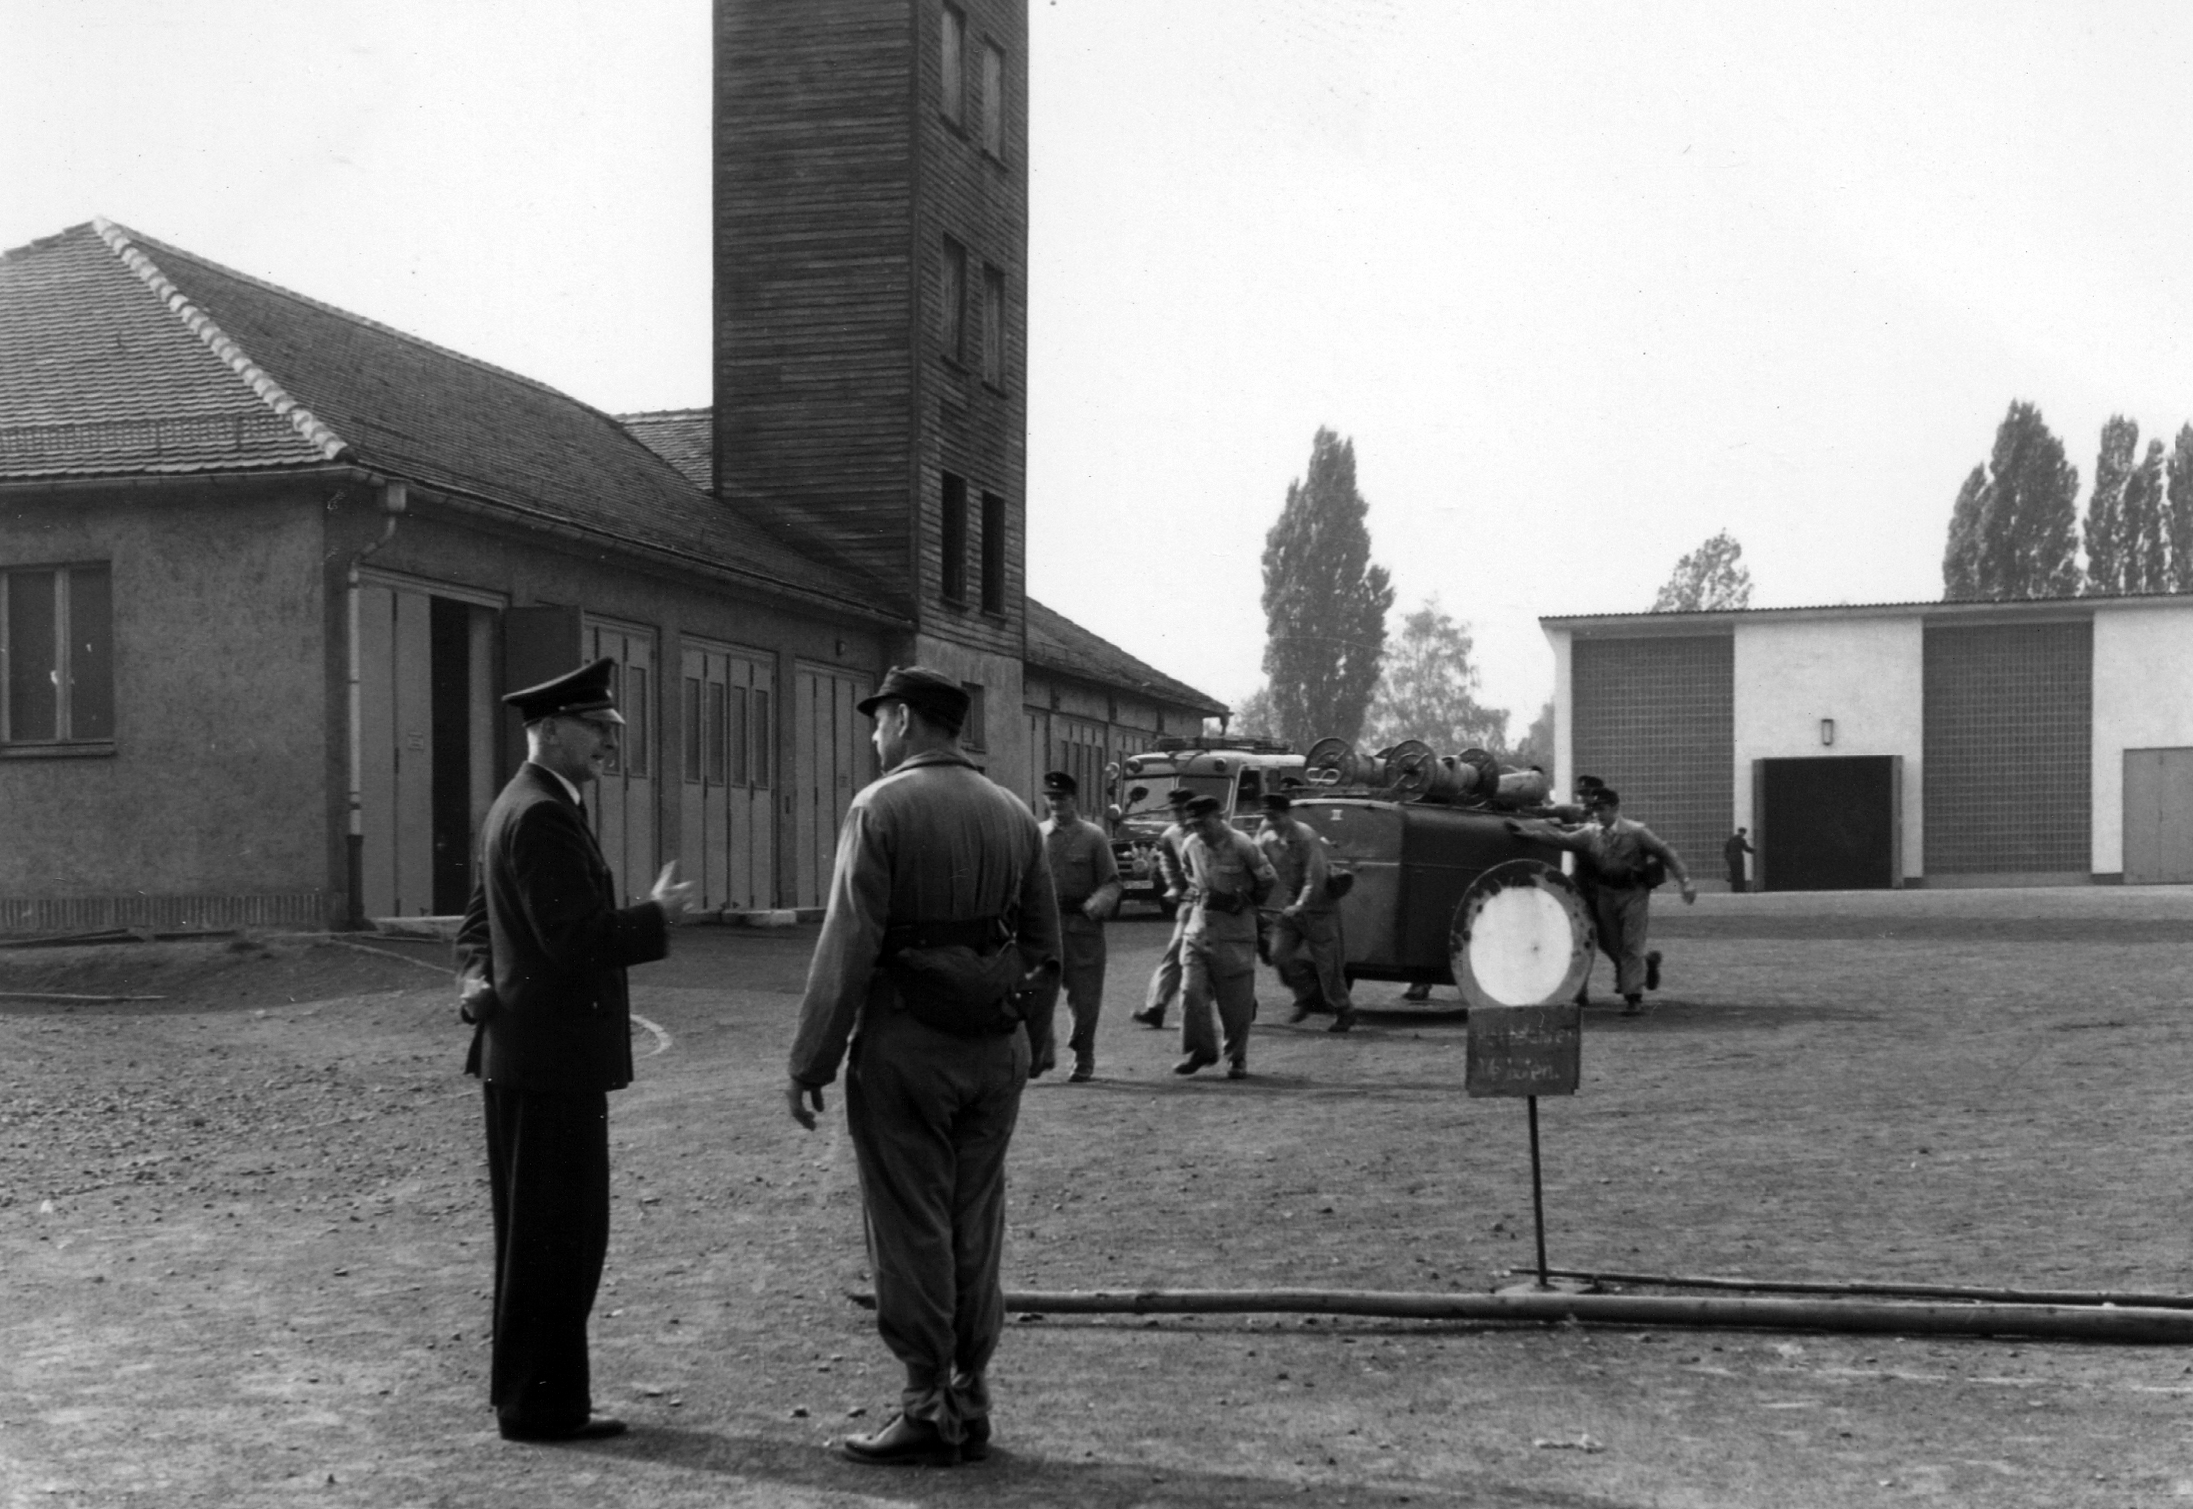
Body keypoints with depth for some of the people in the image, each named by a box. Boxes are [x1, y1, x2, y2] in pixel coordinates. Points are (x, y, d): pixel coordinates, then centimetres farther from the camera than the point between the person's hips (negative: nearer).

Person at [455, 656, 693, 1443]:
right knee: (555, 1236, -2)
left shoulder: (515, 808, 16)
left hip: (526, 1052, 11)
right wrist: (657, 915, -10)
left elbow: (478, 924, 21)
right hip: (552, 1054, -11)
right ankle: (540, 1402, 5)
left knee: (541, 1234, 17)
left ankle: (530, 1391, 27)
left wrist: (477, 981, 3)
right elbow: (578, 938, -24)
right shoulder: (542, 816, -18)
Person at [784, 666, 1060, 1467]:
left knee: (910, 1229, 2)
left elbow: (847, 948, -14)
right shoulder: (1012, 812, 8)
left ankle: (926, 1409, 6)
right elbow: (1044, 944, 9)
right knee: (975, 1224, 12)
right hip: (995, 1048, 6)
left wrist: (809, 1063, -9)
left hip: (904, 1043, -6)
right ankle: (969, 1405, 17)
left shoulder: (881, 807, -10)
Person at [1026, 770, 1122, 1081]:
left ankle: (1084, 1060, 18)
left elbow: (1111, 881, -1)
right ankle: (1040, 1053, 12)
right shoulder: (1037, 834, 9)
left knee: (1084, 997, 3)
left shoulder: (1093, 836, 1)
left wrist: (1100, 903, -21)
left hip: (1082, 925, -2)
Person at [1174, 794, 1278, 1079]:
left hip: (1234, 930, -4)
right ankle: (1199, 1051, 10)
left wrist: (1241, 901, -2)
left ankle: (1237, 1058, 16)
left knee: (1236, 1001, 2)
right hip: (1198, 927, 4)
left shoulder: (1242, 846, -13)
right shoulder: (1191, 846, 2)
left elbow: (1268, 881, -2)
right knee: (1191, 992, -6)